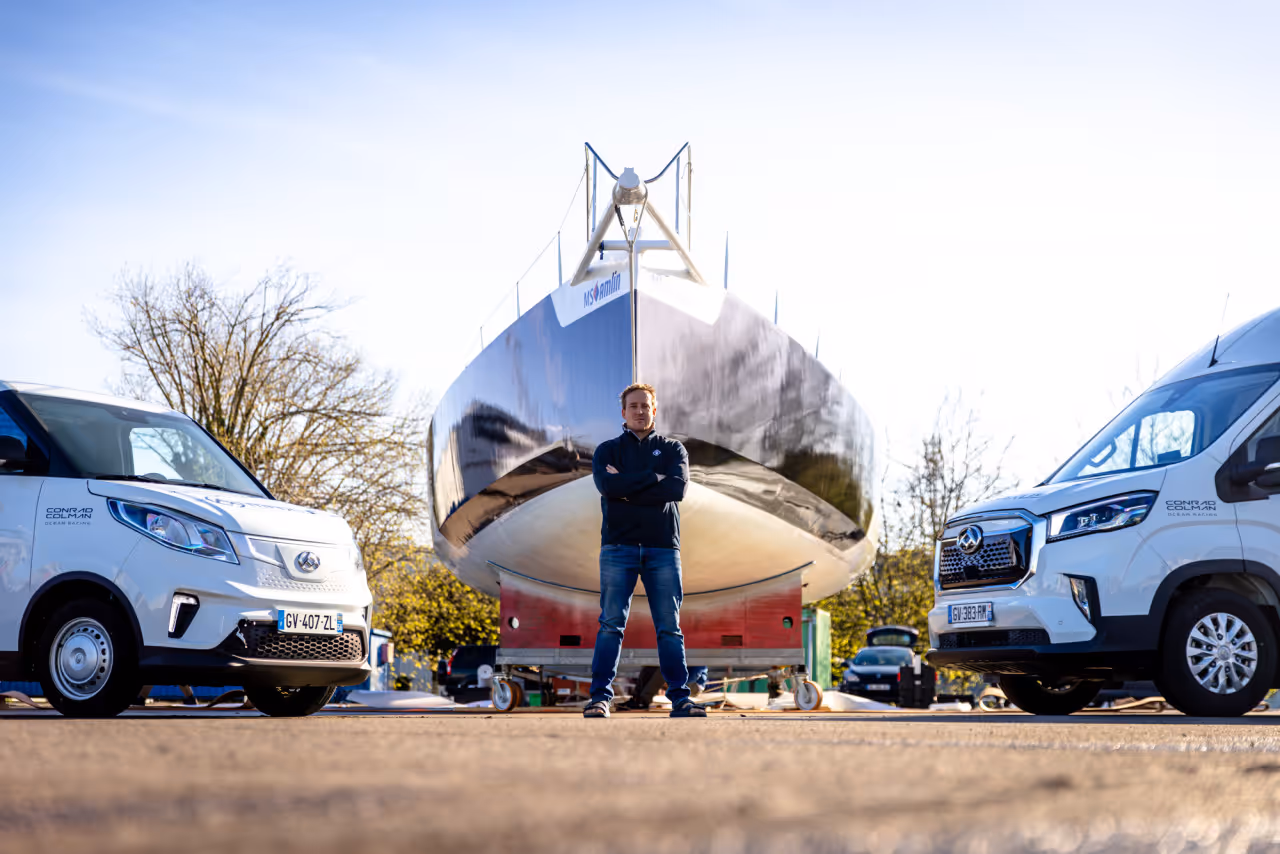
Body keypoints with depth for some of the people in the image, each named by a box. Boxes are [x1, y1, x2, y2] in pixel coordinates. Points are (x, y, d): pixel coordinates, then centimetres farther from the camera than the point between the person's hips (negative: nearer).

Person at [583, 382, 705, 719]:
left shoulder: (673, 450, 14)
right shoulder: (608, 450, 12)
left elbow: (678, 488, -6)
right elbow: (607, 485, -10)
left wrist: (628, 486, -7)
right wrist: (654, 477, -7)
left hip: (663, 547, 1)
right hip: (619, 546, -1)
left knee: (670, 627, 1)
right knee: (611, 624, -5)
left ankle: (680, 697, 2)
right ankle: (600, 696, -5)